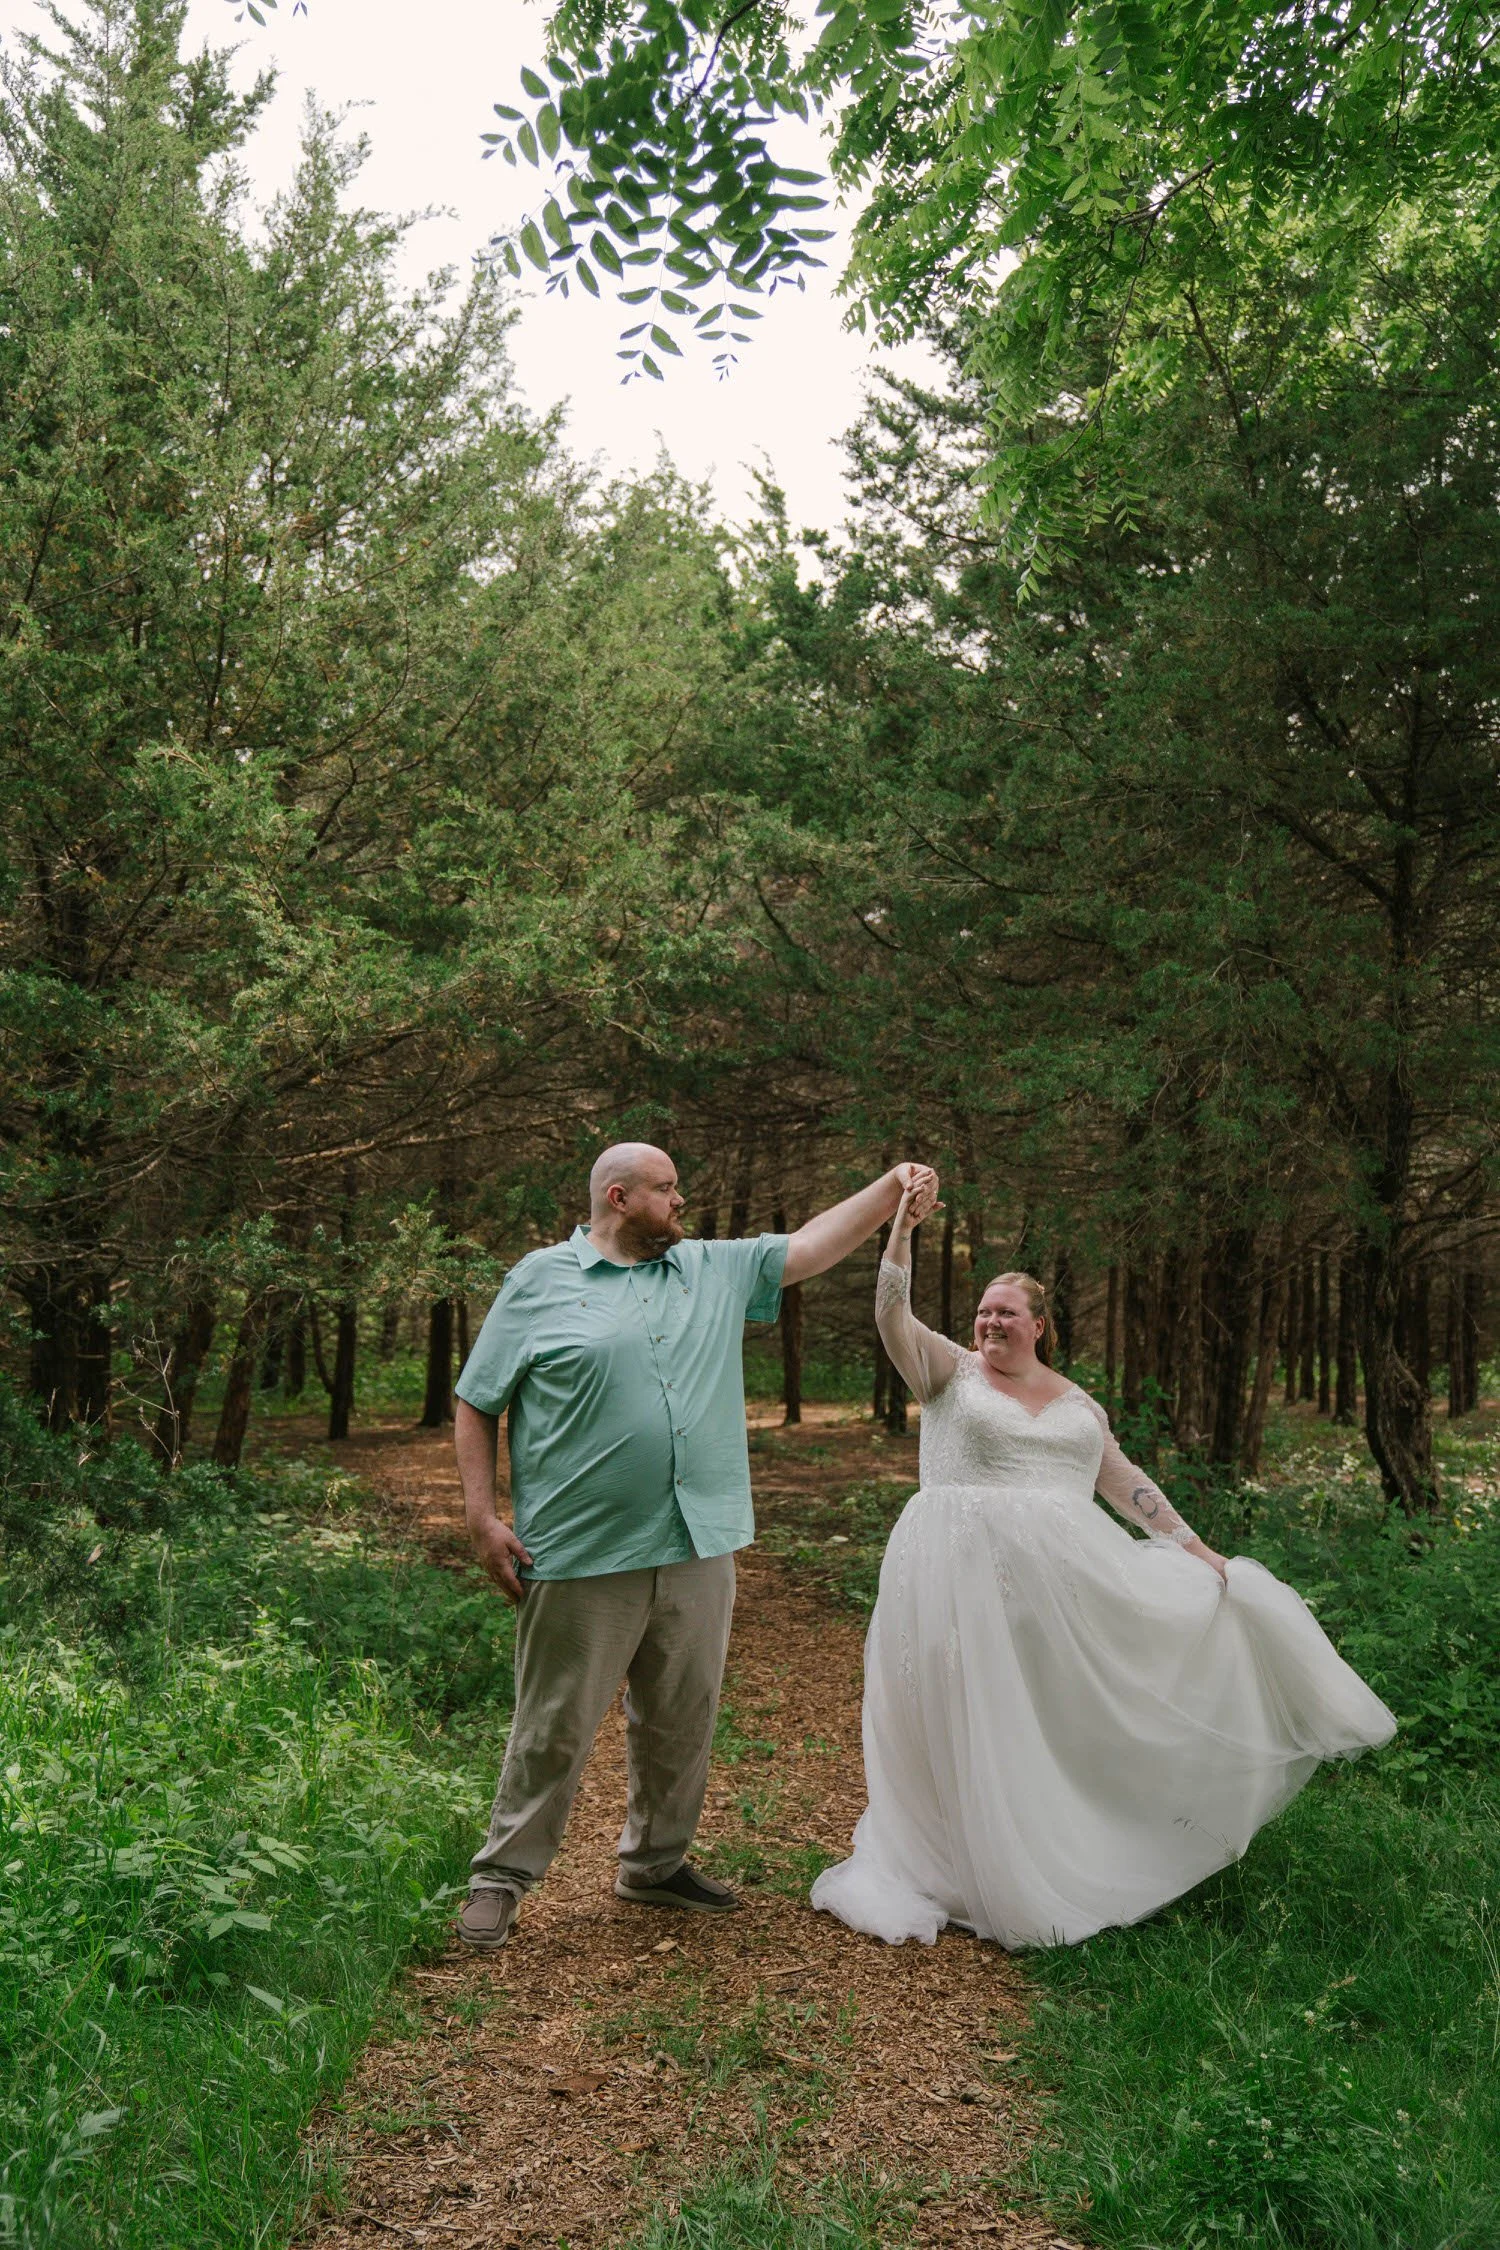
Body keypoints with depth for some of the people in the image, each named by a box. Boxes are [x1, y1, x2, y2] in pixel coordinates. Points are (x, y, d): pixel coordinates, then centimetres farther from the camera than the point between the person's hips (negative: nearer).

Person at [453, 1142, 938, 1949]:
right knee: (554, 1730, 4)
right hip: (582, 1555, -5)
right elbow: (476, 1405, 1)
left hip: (696, 1548, 5)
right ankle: (501, 1876, 23)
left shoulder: (714, 1271, 12)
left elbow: (810, 1246, 14)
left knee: (682, 1723, 16)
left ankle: (656, 1863, 35)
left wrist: (891, 1186, 4)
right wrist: (483, 1518, -6)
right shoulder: (540, 1280, -1)